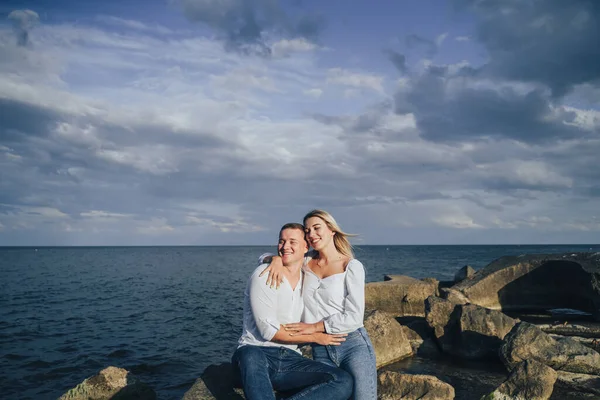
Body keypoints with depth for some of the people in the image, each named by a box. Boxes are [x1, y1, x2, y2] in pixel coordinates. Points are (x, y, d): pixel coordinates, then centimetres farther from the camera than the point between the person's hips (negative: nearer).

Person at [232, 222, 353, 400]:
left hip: (291, 360, 5)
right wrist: (316, 337, -5)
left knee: (344, 381, -22)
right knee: (250, 357, -42)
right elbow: (269, 331, -11)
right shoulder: (264, 275, -4)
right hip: (257, 352, -5)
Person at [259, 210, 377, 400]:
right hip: (320, 351, 4)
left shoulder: (351, 266, -4)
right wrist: (276, 259, -8)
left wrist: (314, 327, -10)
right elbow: (264, 258, 15)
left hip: (354, 346, -3)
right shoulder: (307, 263, 9)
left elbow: (354, 317, -11)